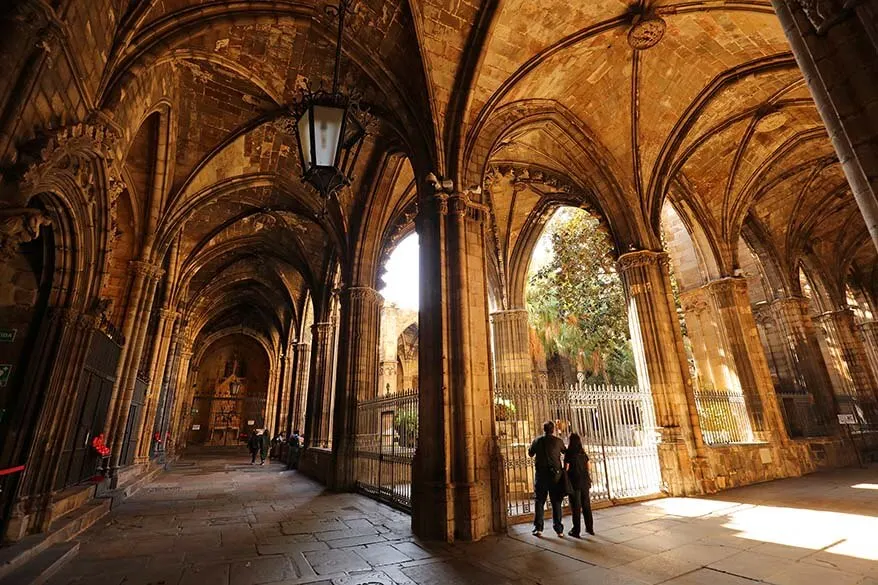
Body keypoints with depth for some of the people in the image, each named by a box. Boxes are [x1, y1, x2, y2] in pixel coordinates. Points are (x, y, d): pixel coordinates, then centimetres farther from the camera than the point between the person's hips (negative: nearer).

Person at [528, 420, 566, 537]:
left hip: (541, 474, 0)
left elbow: (530, 453, 11)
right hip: (555, 474, 0)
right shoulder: (558, 441, -5)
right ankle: (558, 529, 11)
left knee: (539, 501, 8)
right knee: (556, 502, 9)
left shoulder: (537, 441, -3)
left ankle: (538, 528, 7)